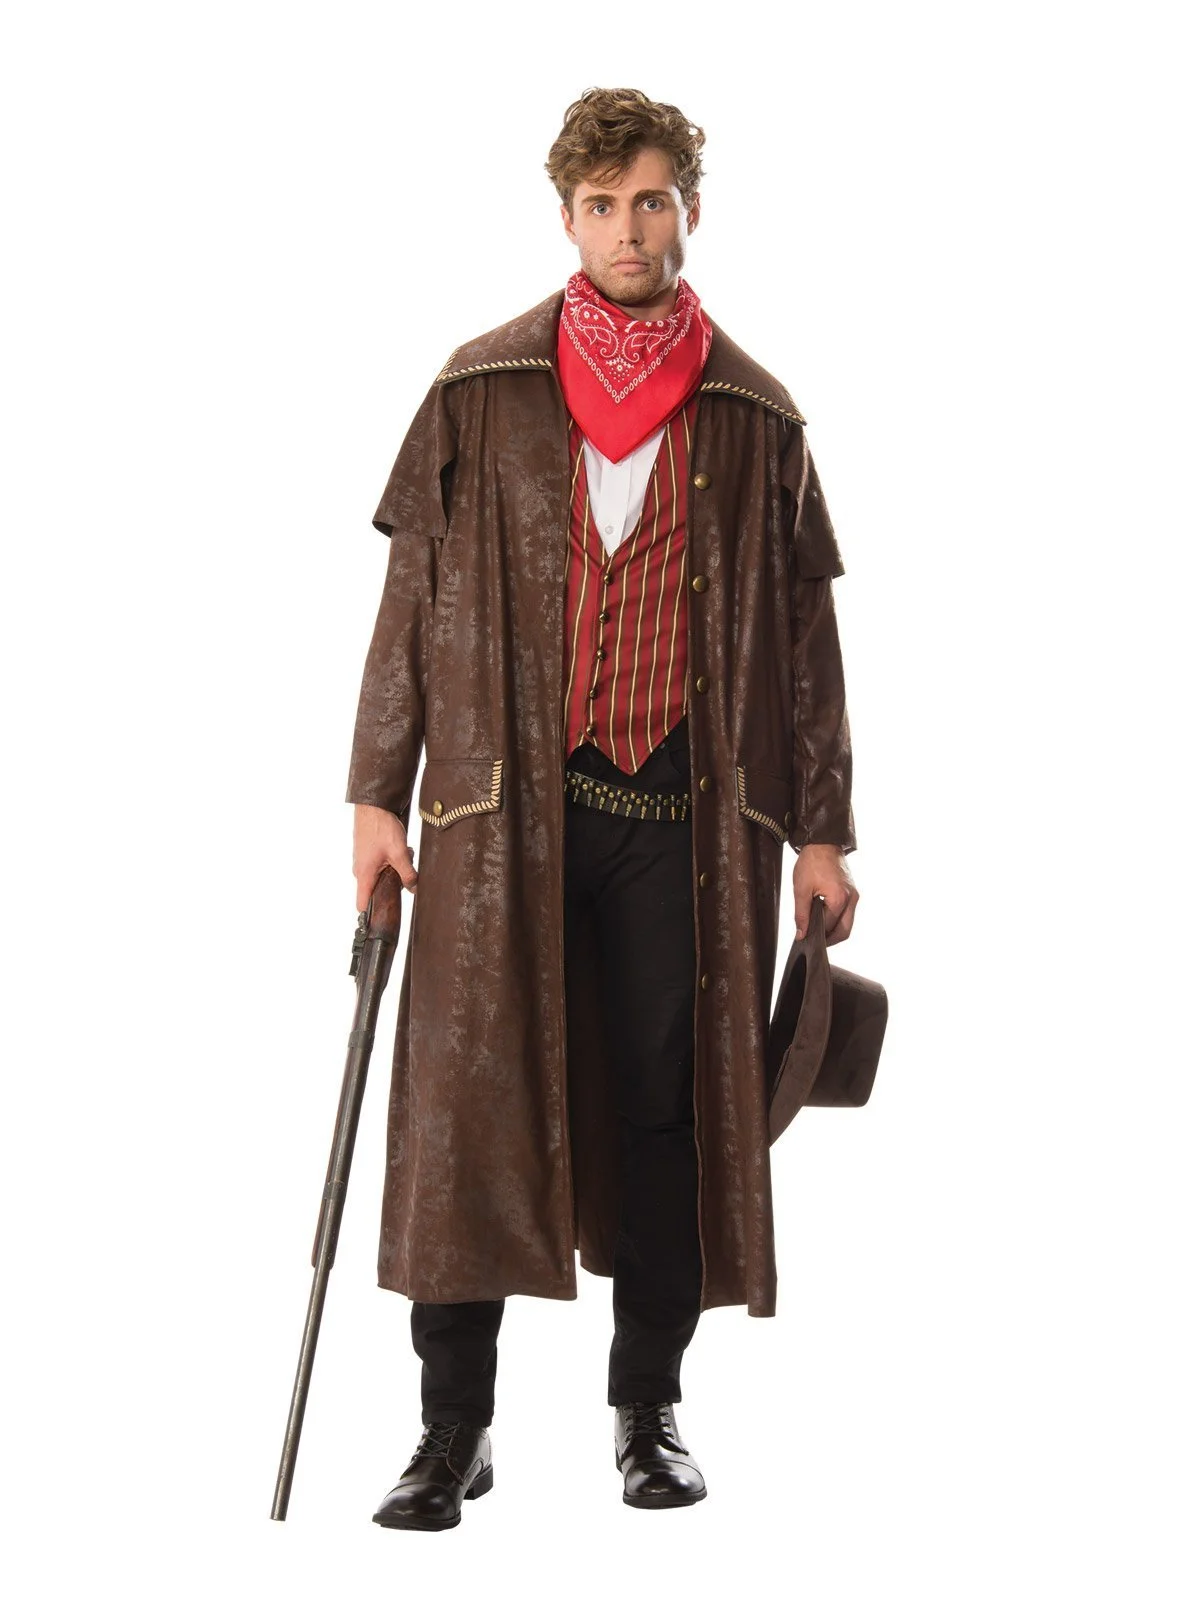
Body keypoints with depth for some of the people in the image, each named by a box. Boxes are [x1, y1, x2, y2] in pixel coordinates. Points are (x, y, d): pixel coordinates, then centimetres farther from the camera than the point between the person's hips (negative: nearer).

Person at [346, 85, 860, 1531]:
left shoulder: (754, 416, 9)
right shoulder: (482, 393, 6)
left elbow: (802, 631, 10)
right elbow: (414, 596, 6)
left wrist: (820, 829, 7)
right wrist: (377, 790, 0)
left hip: (687, 810, 1)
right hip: (505, 802, -1)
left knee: (671, 1108, 5)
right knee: (470, 1102, -4)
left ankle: (649, 1410, 19)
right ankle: (454, 1427, 7)